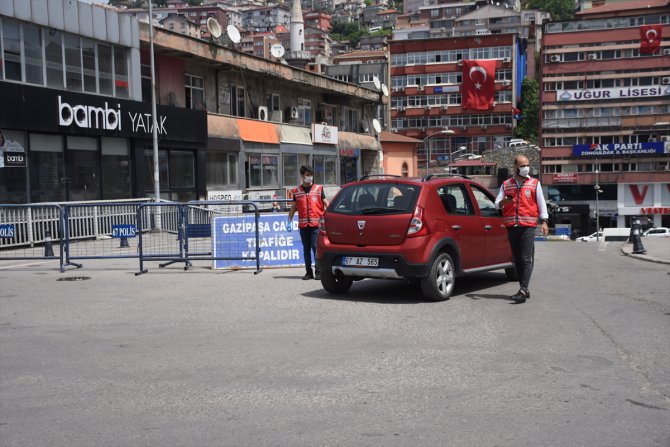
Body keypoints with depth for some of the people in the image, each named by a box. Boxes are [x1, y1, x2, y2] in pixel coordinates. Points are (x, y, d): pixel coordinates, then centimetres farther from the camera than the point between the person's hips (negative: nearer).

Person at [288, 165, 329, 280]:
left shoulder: (318, 189, 5)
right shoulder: (296, 191, 10)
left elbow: (326, 204, 5)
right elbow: (293, 207, 15)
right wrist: (289, 221, 9)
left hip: (316, 223, -3)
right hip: (303, 224, 3)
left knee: (316, 247, -10)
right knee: (306, 249, 7)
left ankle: (319, 271, -3)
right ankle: (309, 272, 13)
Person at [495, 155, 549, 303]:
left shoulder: (534, 183, 7)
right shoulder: (506, 184, 12)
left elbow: (541, 203, 7)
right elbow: (497, 203, 8)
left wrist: (544, 222, -2)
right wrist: (504, 201, -15)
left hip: (528, 226, -3)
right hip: (511, 226, 4)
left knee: (526, 259, -11)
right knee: (517, 259, 7)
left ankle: (523, 290, -17)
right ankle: (524, 290, 15)